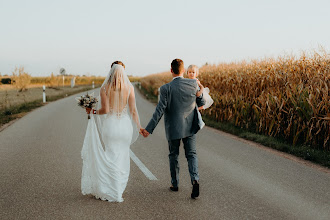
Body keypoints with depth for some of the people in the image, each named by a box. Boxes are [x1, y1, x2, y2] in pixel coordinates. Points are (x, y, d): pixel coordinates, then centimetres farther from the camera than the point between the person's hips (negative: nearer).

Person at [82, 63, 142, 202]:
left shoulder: (104, 88, -4)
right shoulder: (129, 88, -1)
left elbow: (105, 110, -12)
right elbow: (133, 110, -2)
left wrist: (92, 111, 6)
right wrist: (138, 127, 8)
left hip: (109, 125, -1)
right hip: (125, 126, 1)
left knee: (109, 158, 10)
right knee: (122, 157, 11)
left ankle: (108, 191, 14)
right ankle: (117, 191, 15)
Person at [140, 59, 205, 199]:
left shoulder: (166, 88, -14)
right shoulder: (193, 84, -6)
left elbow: (159, 111, -16)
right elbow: (201, 103, 4)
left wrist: (149, 129, -12)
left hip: (173, 128, -2)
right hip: (190, 127, 2)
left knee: (173, 156, 16)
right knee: (191, 154, 9)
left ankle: (174, 184, 27)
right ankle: (195, 179, -13)